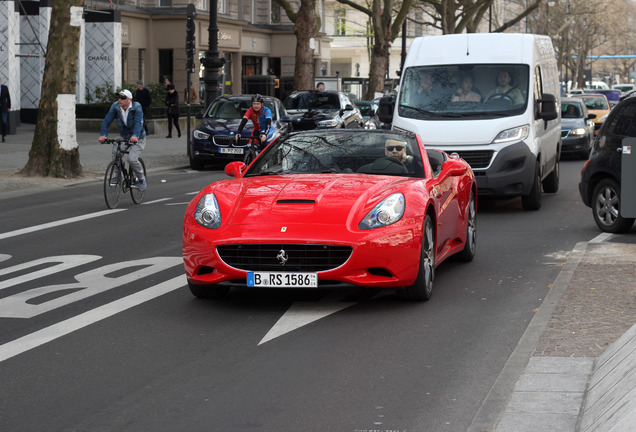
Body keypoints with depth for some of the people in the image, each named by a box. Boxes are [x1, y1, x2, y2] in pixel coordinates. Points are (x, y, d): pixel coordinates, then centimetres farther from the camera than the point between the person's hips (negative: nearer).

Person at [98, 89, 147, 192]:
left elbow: (139, 122, -35)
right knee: (115, 151, -24)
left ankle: (141, 178, 5)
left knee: (132, 159, -22)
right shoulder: (115, 106, -11)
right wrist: (103, 135, -33)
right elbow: (107, 120, -17)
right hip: (123, 137, 4)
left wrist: (135, 136, -53)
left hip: (138, 139, -4)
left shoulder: (137, 107, -21)